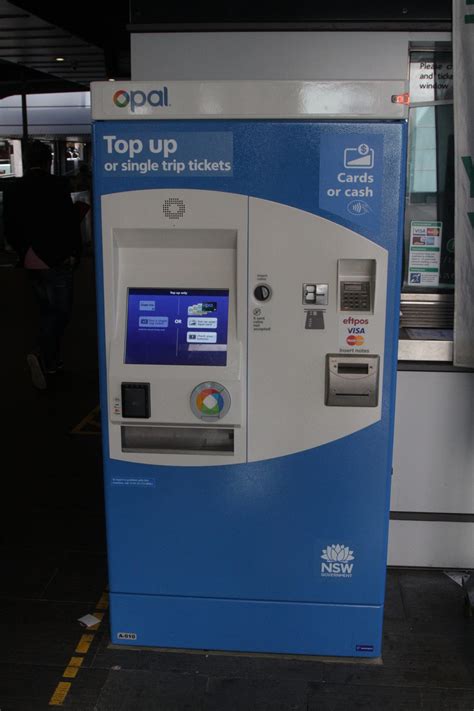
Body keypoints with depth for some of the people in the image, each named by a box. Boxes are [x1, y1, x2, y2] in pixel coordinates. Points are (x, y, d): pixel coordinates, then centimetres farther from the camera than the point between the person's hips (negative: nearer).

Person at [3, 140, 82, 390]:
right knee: (60, 312, 3)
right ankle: (42, 356, -16)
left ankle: (52, 361, 24)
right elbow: (70, 222, -14)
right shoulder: (56, 185, -13)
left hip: (30, 263, 6)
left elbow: (10, 229, 8)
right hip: (57, 261, -6)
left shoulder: (13, 189, 4)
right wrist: (74, 253, -3)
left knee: (48, 311, 19)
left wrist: (24, 253, 18)